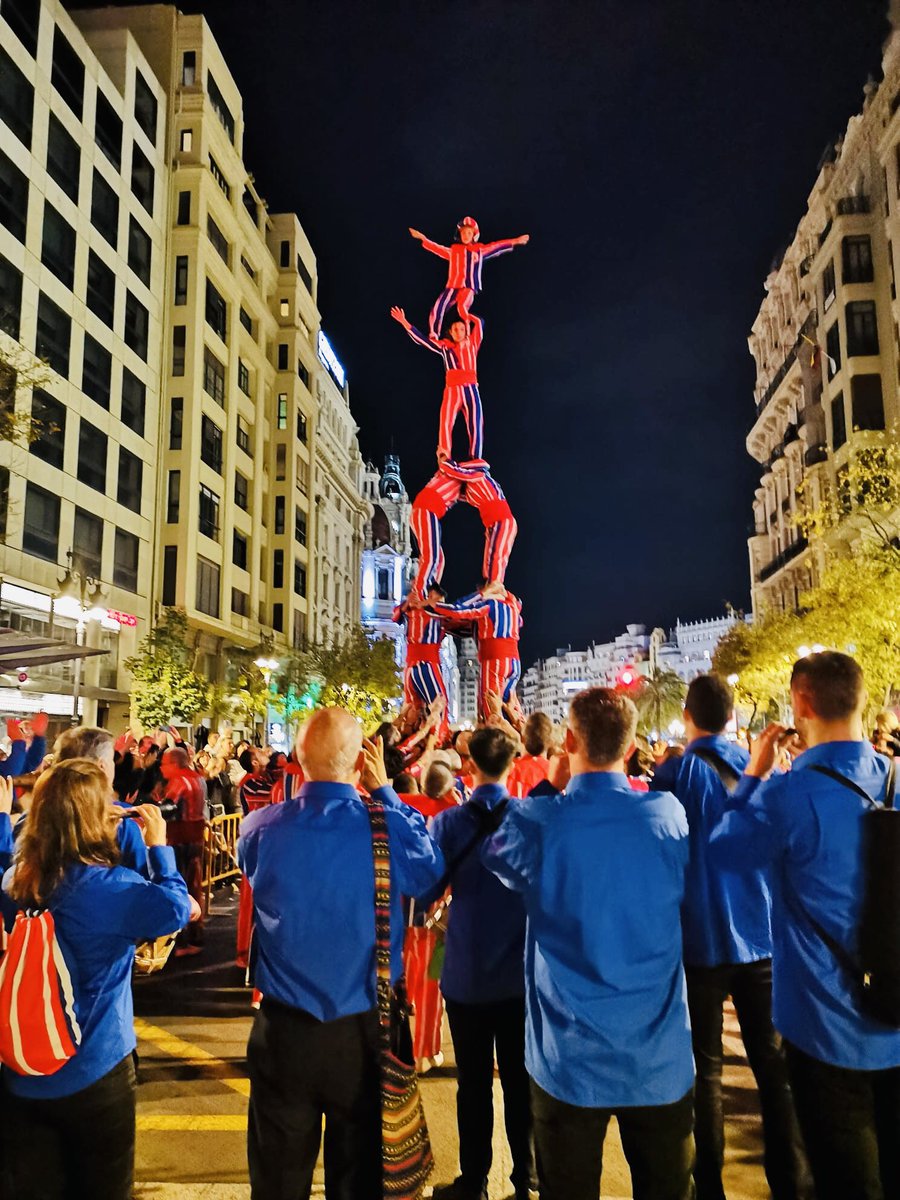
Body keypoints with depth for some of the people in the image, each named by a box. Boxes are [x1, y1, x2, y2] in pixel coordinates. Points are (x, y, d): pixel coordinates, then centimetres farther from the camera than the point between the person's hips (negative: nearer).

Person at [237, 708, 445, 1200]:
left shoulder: (260, 827, -12)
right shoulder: (385, 827, -19)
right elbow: (431, 868, 2)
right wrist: (385, 790, 0)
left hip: (284, 1030, 1)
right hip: (364, 1030, -1)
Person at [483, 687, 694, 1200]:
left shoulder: (539, 821, -17)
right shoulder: (668, 813, -10)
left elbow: (495, 852, 6)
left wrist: (549, 789, 9)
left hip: (569, 1059, -1)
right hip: (661, 1058, 2)